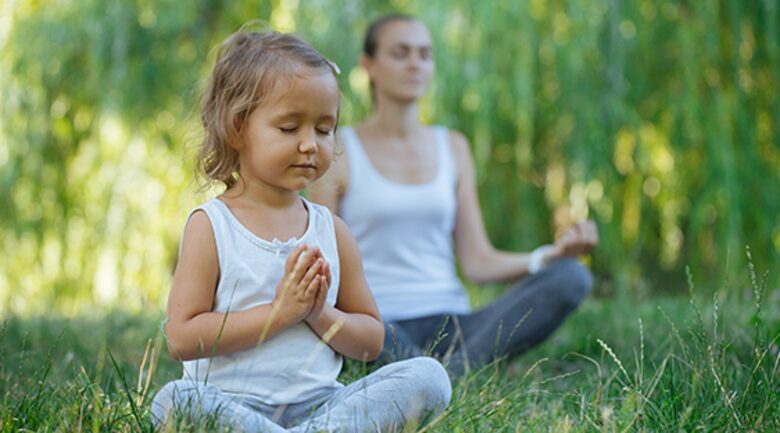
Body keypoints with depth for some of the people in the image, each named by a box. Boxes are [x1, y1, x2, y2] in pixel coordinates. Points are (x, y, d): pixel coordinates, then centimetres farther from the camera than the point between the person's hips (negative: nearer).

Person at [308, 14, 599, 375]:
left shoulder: (452, 148, 16)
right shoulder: (338, 152, 5)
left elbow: (478, 262, 10)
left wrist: (553, 253, -7)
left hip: (451, 324, 5)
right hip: (378, 327, -4)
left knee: (570, 277, -21)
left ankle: (452, 373, -32)